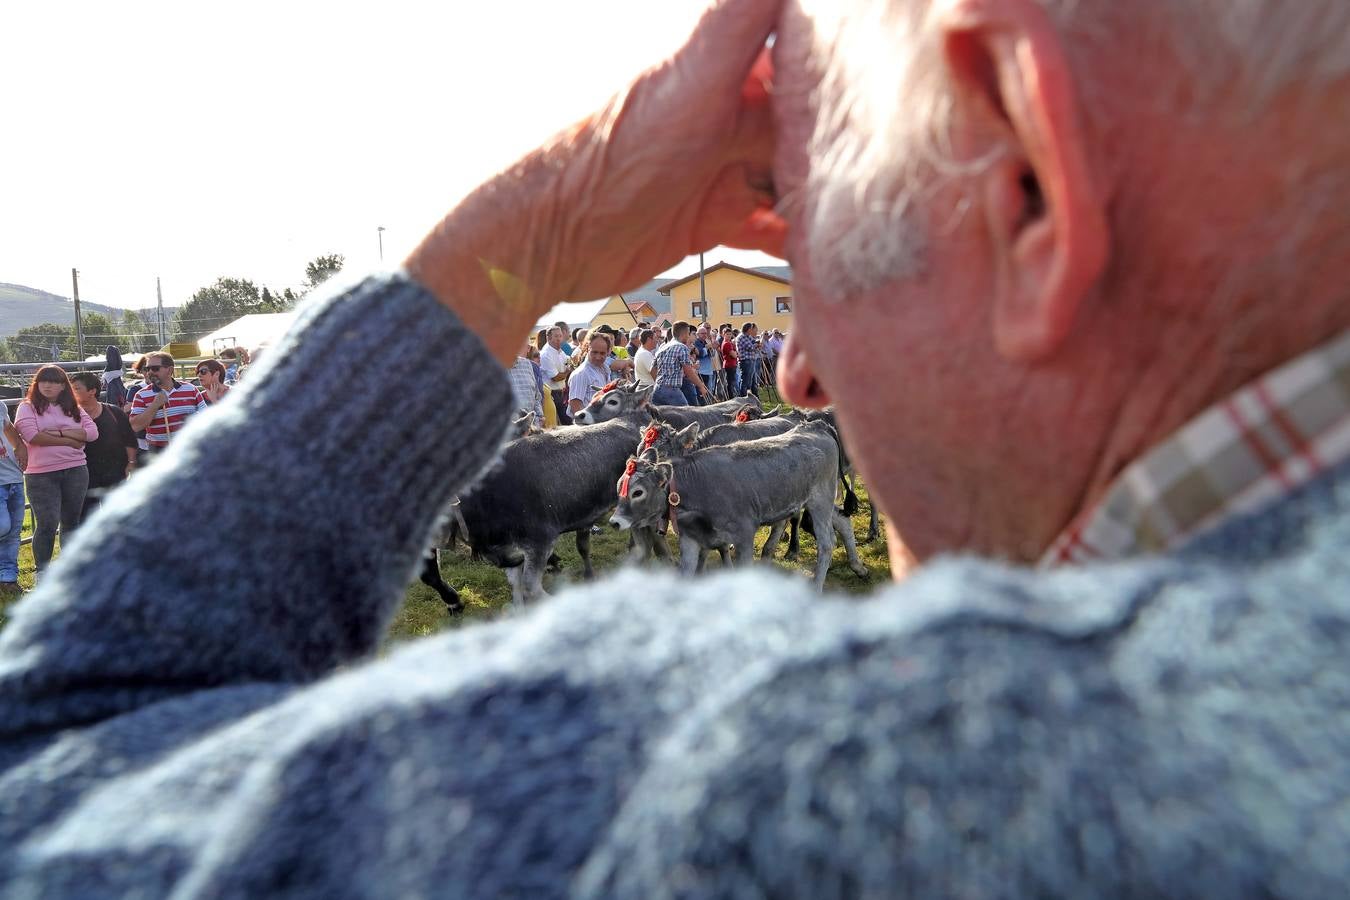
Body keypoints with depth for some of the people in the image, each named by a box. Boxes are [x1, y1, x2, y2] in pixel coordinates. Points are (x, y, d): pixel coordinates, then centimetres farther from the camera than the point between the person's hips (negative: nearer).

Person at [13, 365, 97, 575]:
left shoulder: (74, 408, 12)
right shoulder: (27, 407, 2)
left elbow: (92, 432, -1)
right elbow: (31, 435, -14)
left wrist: (59, 432, -12)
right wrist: (69, 440, -10)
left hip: (75, 471, 3)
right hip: (41, 475, -3)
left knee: (71, 521, 10)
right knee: (47, 524, -6)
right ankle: (41, 573, 7)